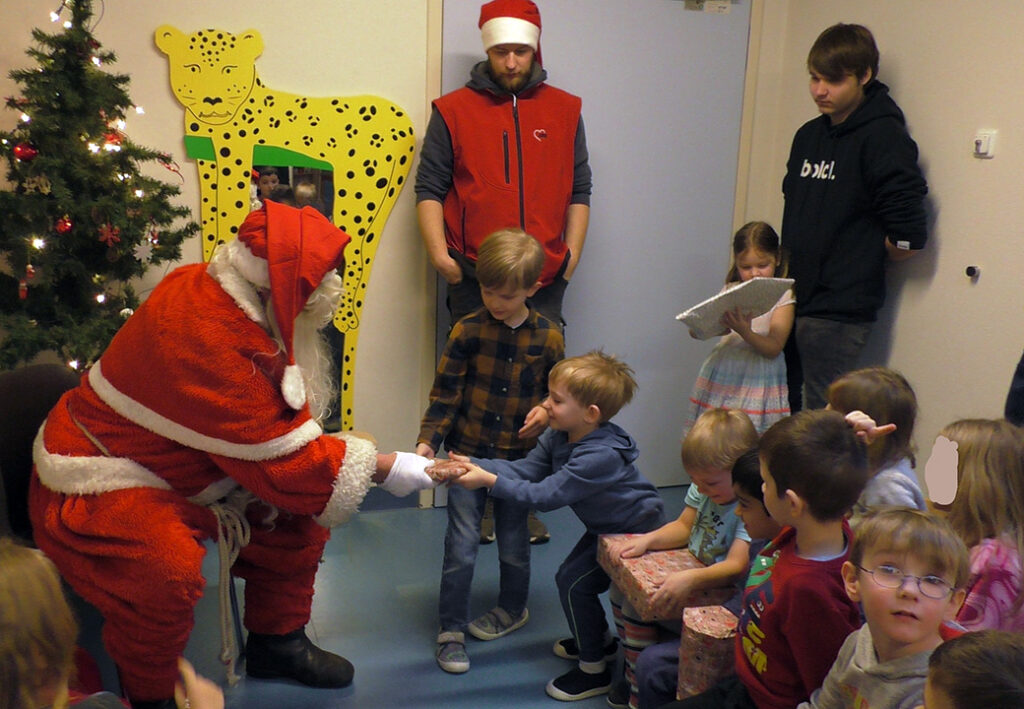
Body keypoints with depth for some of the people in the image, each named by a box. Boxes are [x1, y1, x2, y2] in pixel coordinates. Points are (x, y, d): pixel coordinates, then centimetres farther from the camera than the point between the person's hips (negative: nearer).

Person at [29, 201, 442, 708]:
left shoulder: (208, 288, -5)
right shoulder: (207, 335, -34)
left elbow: (268, 422, 2)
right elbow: (282, 461, -28)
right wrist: (384, 467, -19)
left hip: (175, 467, 10)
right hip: (95, 488, -9)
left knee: (300, 509, 5)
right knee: (169, 567, -36)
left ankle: (278, 639, 22)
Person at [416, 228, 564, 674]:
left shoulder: (547, 337, -3)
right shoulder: (468, 331, -8)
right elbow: (445, 393, -5)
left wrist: (546, 410, -12)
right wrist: (428, 440, -16)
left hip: (518, 458, 1)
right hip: (468, 453, -1)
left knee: (514, 543, 14)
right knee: (461, 546, 0)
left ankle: (512, 608, 40)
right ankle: (451, 629, 16)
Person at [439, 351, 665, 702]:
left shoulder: (602, 456, -37)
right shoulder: (559, 435, -9)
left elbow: (546, 495, -36)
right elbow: (525, 468, -14)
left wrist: (489, 481, -38)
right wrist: (474, 465, -27)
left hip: (637, 529, -9)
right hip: (606, 525, 10)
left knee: (575, 582, -12)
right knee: (568, 577, 15)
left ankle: (594, 670, 4)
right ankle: (601, 641, 39)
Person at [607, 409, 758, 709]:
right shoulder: (704, 488, -1)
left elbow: (736, 567, -33)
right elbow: (684, 527, 10)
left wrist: (691, 579, -46)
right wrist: (647, 540, -7)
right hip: (693, 570, 10)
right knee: (622, 588, 7)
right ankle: (632, 671, 21)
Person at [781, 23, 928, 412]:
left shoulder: (884, 136, -10)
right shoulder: (808, 135, 14)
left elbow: (907, 240, -17)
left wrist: (862, 255, -1)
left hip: (839, 311, -7)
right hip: (791, 300, 8)